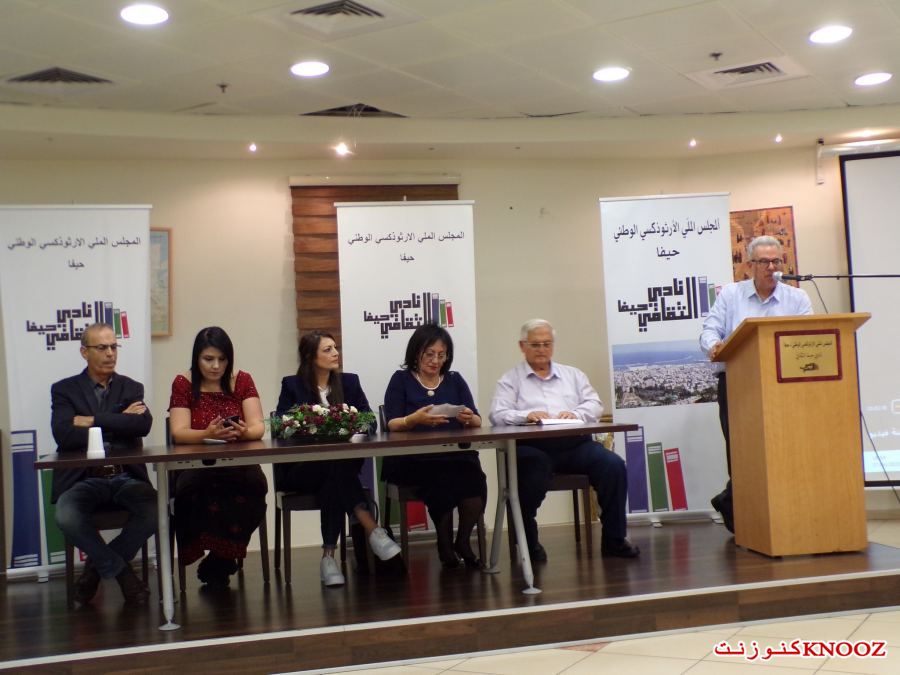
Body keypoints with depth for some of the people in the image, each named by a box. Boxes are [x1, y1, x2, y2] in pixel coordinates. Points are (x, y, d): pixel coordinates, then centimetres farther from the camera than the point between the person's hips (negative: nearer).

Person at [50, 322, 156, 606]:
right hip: (83, 479, -2)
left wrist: (92, 421, -9)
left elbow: (143, 425, -7)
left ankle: (98, 566, -3)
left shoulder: (131, 388, 14)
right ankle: (121, 571, -10)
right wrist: (119, 424, -9)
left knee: (155, 510, -28)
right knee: (66, 516, -33)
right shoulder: (65, 390, 8)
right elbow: (64, 434, -10)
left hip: (126, 477, 2)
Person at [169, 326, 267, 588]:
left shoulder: (242, 380, 9)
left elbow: (258, 426, -1)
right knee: (194, 488, -36)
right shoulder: (183, 383, 4)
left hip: (239, 464, 2)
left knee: (254, 484, -32)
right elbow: (179, 433, -7)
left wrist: (244, 432, -25)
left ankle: (219, 561, -12)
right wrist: (208, 434, -27)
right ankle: (222, 561, -14)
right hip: (195, 466, -1)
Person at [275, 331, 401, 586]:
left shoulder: (350, 382, 12)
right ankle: (372, 530, -40)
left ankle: (329, 556, -34)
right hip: (301, 468, -2)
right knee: (336, 468, -35)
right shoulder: (292, 385, 3)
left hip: (344, 464, 2)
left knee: (335, 479, -35)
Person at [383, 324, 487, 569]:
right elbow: (392, 425, -1)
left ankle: (463, 542, -3)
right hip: (413, 459, -2)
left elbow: (477, 422, 9)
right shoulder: (401, 380, 10)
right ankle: (445, 546, -7)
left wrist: (469, 418, -15)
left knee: (474, 480, -30)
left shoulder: (455, 380, 18)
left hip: (455, 455, 2)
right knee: (443, 481, -34)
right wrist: (415, 419, -22)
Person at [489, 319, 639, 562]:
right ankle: (528, 542, -14)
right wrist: (526, 415, -20)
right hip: (533, 446, -3)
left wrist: (576, 413, -8)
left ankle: (613, 539, -10)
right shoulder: (510, 380, 14)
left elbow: (595, 405, 14)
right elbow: (498, 414, -1)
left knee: (613, 465, -22)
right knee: (532, 476, -36)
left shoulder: (573, 375, 26)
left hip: (574, 443, 3)